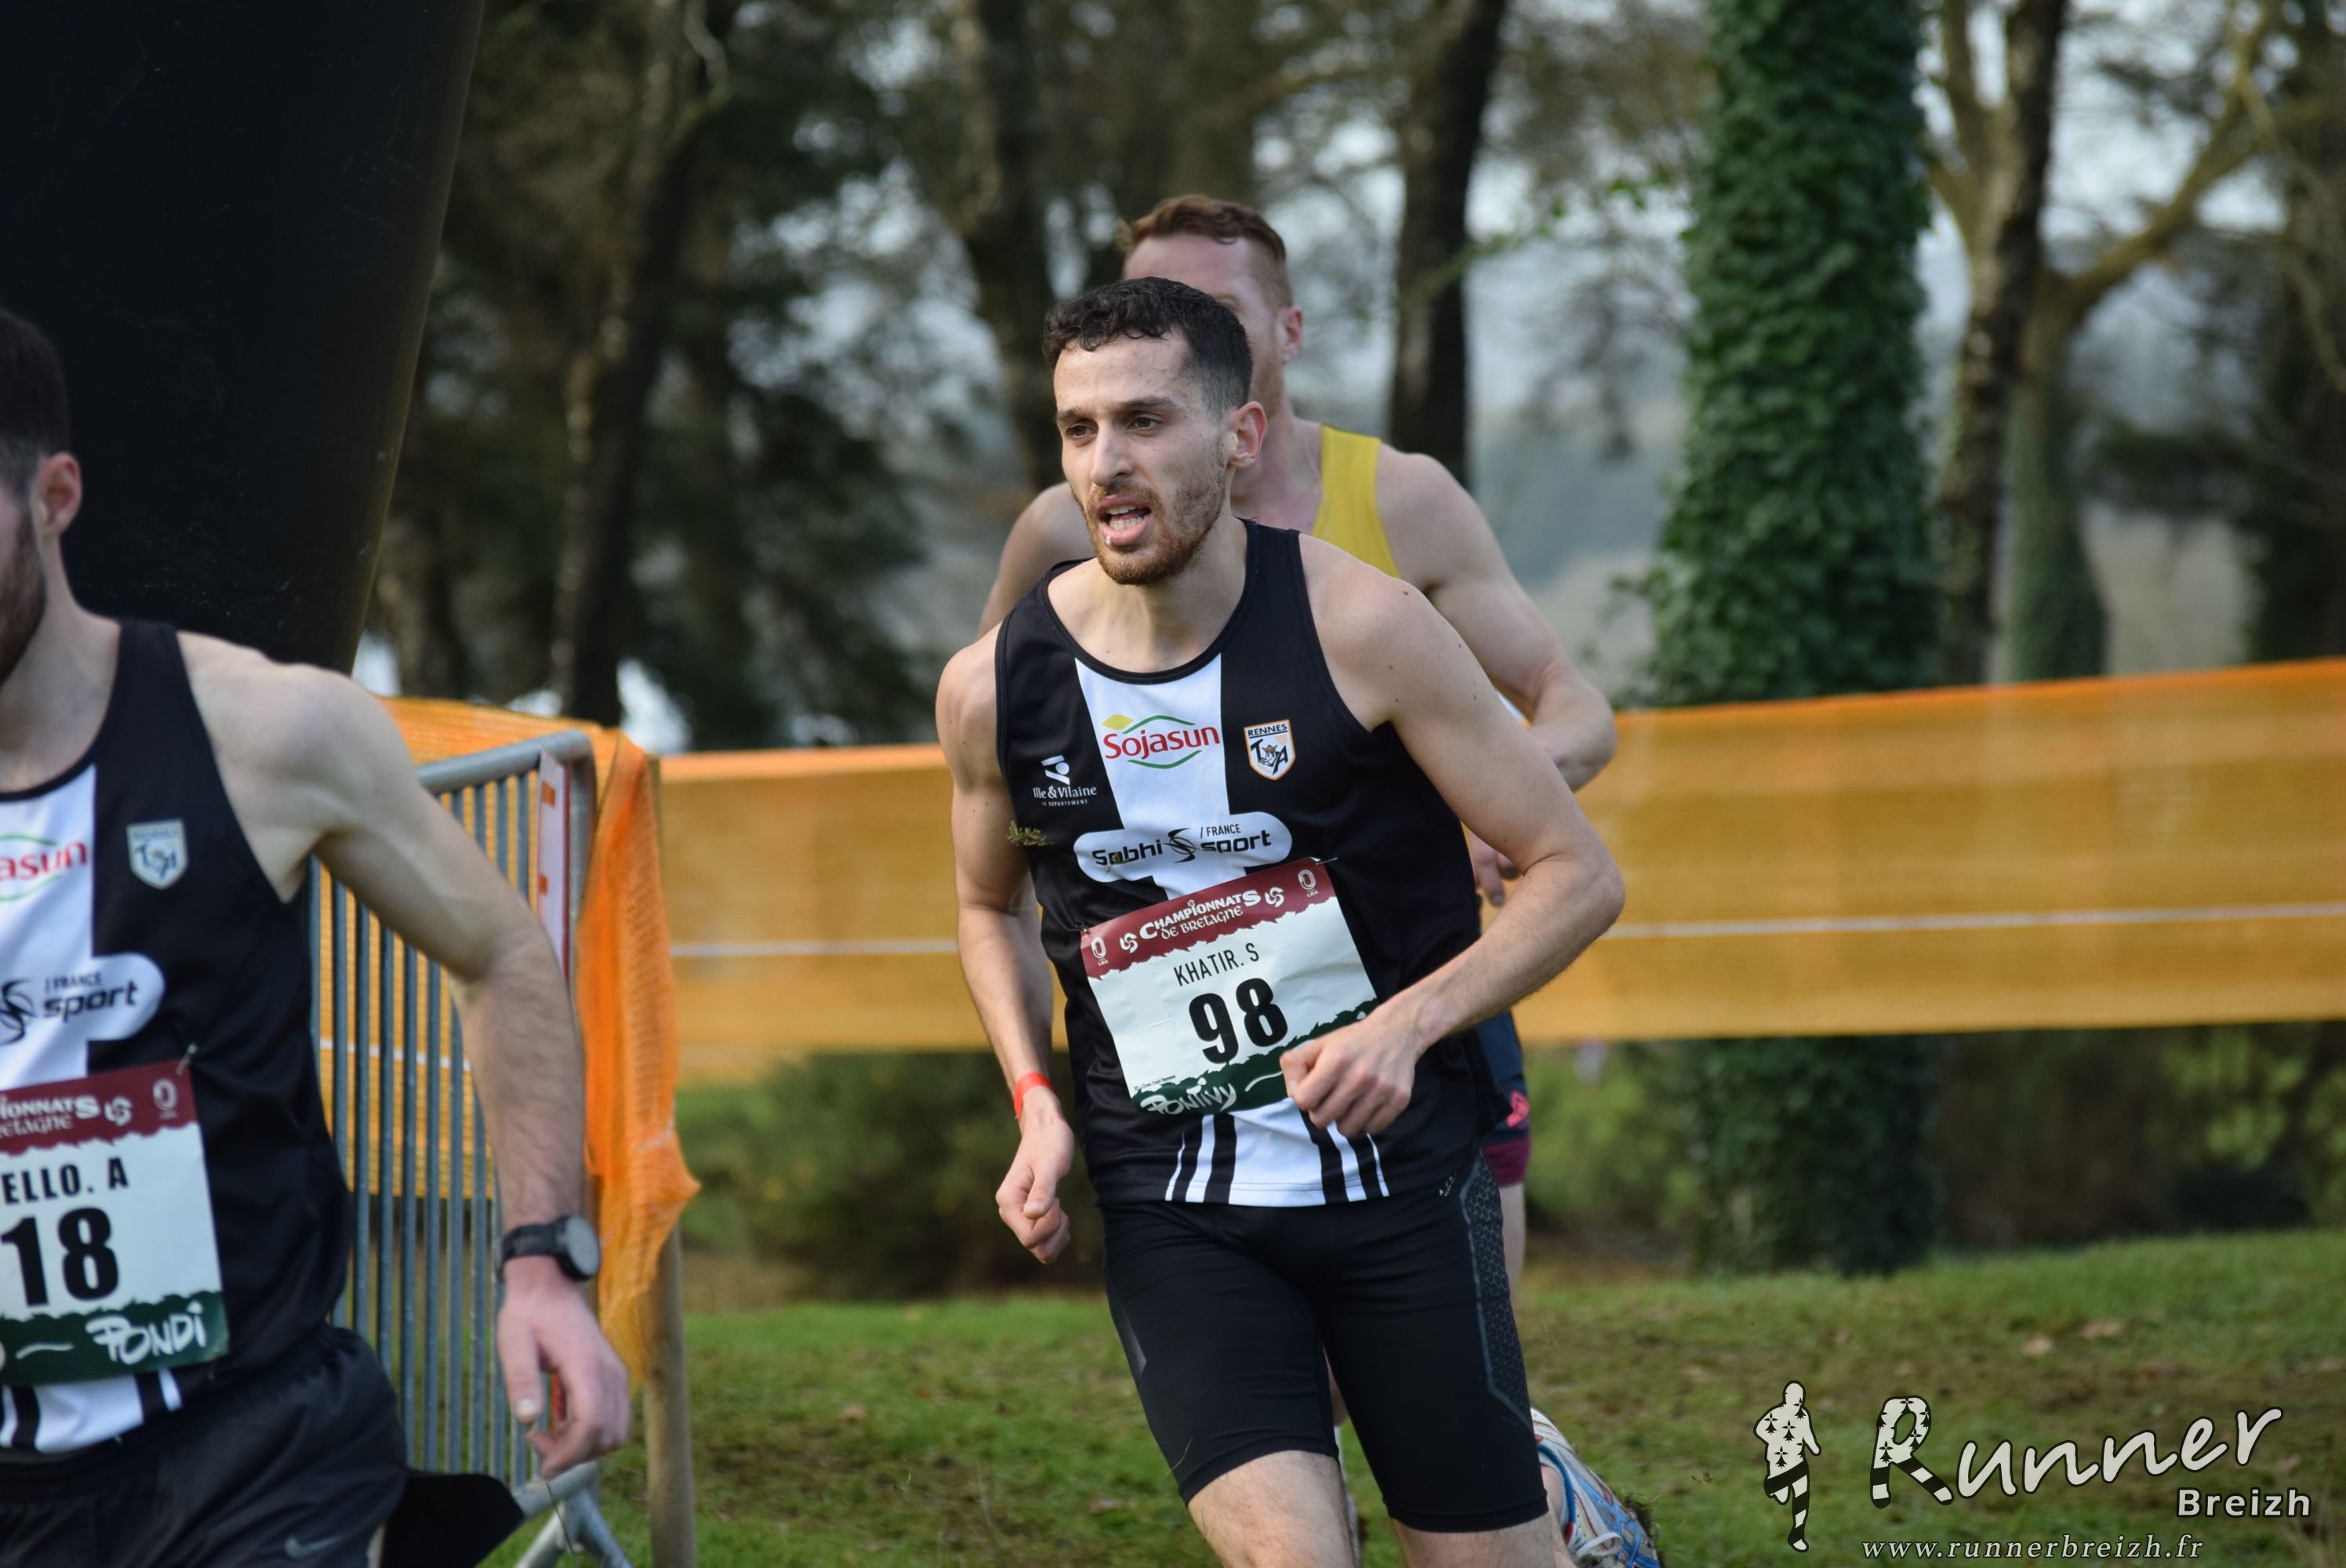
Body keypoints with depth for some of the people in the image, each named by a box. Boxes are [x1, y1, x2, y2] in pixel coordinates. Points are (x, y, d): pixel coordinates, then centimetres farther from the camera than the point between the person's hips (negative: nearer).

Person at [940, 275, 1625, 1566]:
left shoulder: (1357, 625, -11)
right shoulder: (992, 690, -3)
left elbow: (1577, 875, -5)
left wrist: (1408, 1024, -20)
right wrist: (1035, 1104, 2)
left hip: (1398, 1164, -1)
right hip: (1170, 1207, 1)